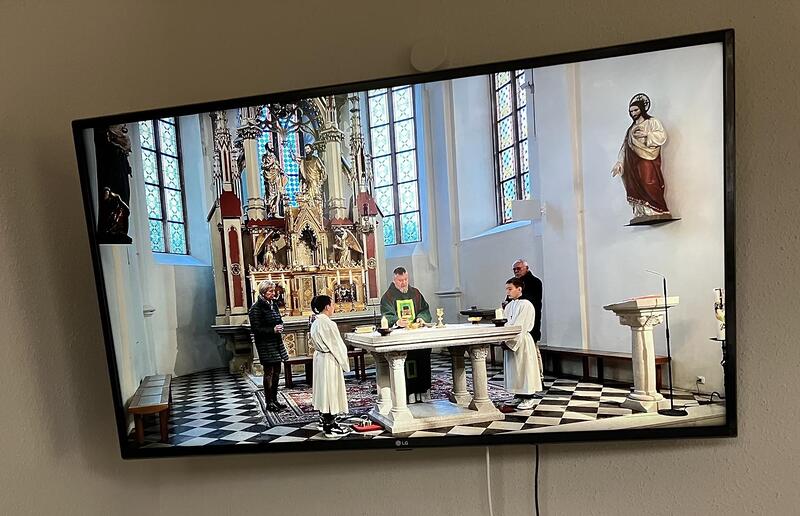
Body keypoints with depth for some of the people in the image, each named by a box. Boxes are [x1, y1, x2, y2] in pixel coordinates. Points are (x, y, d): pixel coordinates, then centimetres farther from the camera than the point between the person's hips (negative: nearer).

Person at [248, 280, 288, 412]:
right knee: (269, 373, -1)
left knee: (276, 372, 12)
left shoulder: (273, 304, 11)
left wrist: (280, 326, 1)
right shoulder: (256, 307, -12)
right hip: (265, 344, -8)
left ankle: (274, 399, 22)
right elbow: (256, 329, -16)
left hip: (276, 342, 8)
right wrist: (273, 329, -23)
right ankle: (269, 402, 10)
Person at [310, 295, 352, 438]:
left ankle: (327, 422, 27)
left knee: (324, 391, 16)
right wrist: (344, 363, -5)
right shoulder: (328, 323, -21)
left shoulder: (315, 323, 6)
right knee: (331, 390, 0)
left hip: (319, 359, 9)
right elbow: (336, 346, -17)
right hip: (330, 361, -9)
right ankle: (330, 427, 8)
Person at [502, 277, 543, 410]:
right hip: (511, 342, 8)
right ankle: (518, 395, 25)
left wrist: (509, 342, -18)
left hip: (522, 342, -8)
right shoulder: (509, 305, 11)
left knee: (525, 368, 0)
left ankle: (529, 398, 9)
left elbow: (519, 328, -18)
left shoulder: (526, 305, -13)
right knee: (514, 369, 13)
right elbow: (506, 323, 12)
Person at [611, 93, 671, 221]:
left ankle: (658, 213, -14)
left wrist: (646, 134, -16)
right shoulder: (631, 128, 22)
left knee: (649, 186, -15)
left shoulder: (652, 122, 7)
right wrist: (619, 164, 8)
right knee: (635, 188, -1)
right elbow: (624, 147, 17)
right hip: (633, 164, 6)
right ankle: (640, 214, 1)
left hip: (647, 162, -5)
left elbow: (662, 136, -6)